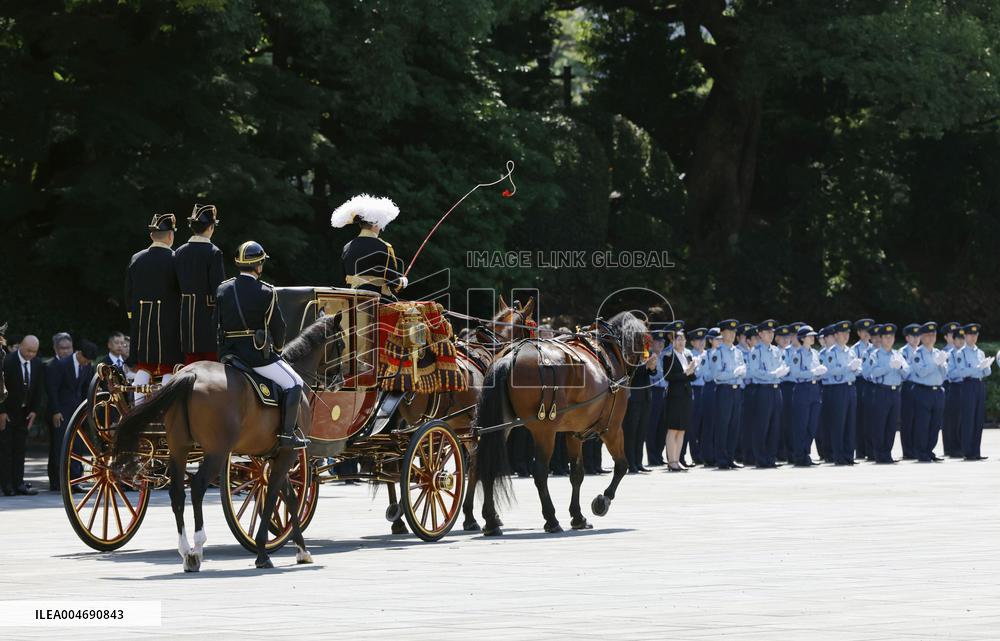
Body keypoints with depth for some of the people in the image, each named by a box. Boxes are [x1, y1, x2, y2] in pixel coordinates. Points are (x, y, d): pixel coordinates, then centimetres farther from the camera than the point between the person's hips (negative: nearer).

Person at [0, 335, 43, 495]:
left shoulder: (37, 364, -1)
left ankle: (18, 483, 6)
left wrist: (35, 410, -3)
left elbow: (38, 390, 6)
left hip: (24, 412, 5)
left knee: (20, 448, 5)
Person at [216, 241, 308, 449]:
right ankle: (287, 434, -2)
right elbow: (278, 326, -3)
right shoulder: (266, 293, -10)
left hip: (228, 354, 6)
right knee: (294, 384, 6)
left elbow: (216, 323, 9)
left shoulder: (223, 289, 4)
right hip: (257, 354, -6)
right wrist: (278, 347, 17)